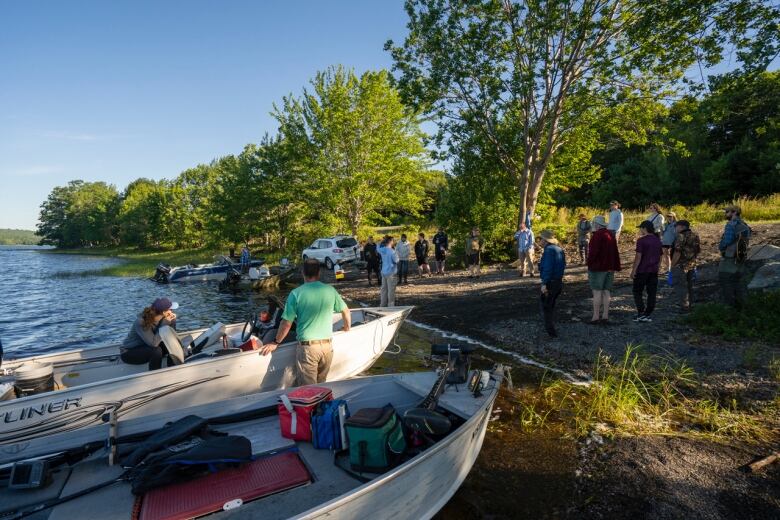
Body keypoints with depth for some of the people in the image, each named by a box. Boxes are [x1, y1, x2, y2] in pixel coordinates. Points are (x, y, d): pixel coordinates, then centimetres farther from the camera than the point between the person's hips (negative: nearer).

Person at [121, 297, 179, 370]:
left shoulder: (160, 318, -11)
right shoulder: (141, 323, -30)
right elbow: (154, 343, -36)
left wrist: (172, 320, -21)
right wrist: (165, 323, -33)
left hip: (146, 348, 6)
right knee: (156, 350, -32)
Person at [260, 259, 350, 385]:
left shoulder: (296, 293, -10)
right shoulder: (330, 290, -1)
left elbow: (287, 323, -9)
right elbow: (346, 311, 10)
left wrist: (275, 343, 5)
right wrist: (346, 327, 29)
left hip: (307, 346, -3)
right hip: (327, 345, 3)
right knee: (321, 384, 21)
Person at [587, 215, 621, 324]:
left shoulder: (597, 235, -13)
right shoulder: (611, 235, 14)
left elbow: (593, 252, -20)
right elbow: (615, 253, 17)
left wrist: (589, 264, -12)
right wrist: (614, 268, 21)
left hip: (597, 268, -8)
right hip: (609, 268, 8)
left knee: (597, 292, -5)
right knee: (606, 292, 10)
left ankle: (596, 317, -3)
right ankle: (605, 316, 13)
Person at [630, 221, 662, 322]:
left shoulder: (641, 240, -13)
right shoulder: (658, 240, 10)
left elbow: (638, 257, -17)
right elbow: (660, 257, 16)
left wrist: (633, 270, -13)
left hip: (642, 270, -6)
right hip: (654, 271, 6)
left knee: (637, 292, 4)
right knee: (652, 293, 7)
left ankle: (641, 313, -3)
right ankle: (647, 315, 10)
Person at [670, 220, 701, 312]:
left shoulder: (681, 236, -17)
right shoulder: (695, 236, 9)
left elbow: (677, 252, -21)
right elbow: (698, 250, 15)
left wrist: (672, 265, -14)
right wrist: (693, 259, 22)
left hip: (681, 266, -8)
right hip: (692, 265, 8)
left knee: (680, 287, -1)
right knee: (689, 286, 19)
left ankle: (684, 307, 1)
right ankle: (689, 304, 29)